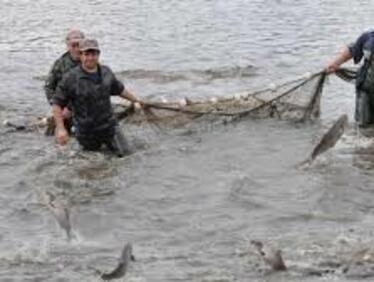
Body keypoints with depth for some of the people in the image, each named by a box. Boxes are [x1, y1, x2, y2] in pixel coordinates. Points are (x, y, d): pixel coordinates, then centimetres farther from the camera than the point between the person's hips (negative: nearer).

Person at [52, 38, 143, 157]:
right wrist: (60, 128, -17)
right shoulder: (70, 78, -15)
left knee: (125, 153, -1)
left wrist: (136, 100, 31)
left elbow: (119, 89, 20)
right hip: (87, 132, -3)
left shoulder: (106, 72, 1)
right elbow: (57, 103, -11)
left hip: (109, 126, 3)